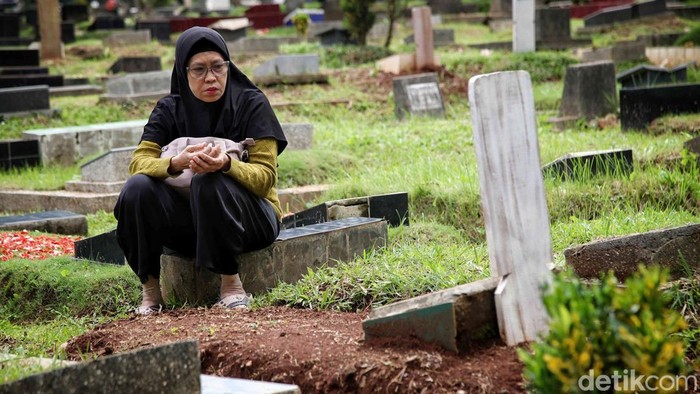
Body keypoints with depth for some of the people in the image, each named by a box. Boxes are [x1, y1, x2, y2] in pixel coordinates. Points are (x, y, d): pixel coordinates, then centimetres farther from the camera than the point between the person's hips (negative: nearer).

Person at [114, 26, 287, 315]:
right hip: (191, 221, 3)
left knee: (208, 183, -34)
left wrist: (226, 164, -37)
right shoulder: (169, 109, 1)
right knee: (138, 188, -24)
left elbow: (265, 176, -15)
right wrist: (177, 163, -34)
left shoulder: (251, 104, -8)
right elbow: (138, 162, -12)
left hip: (251, 218, -3)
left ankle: (232, 285, -21)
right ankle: (151, 290, -12)